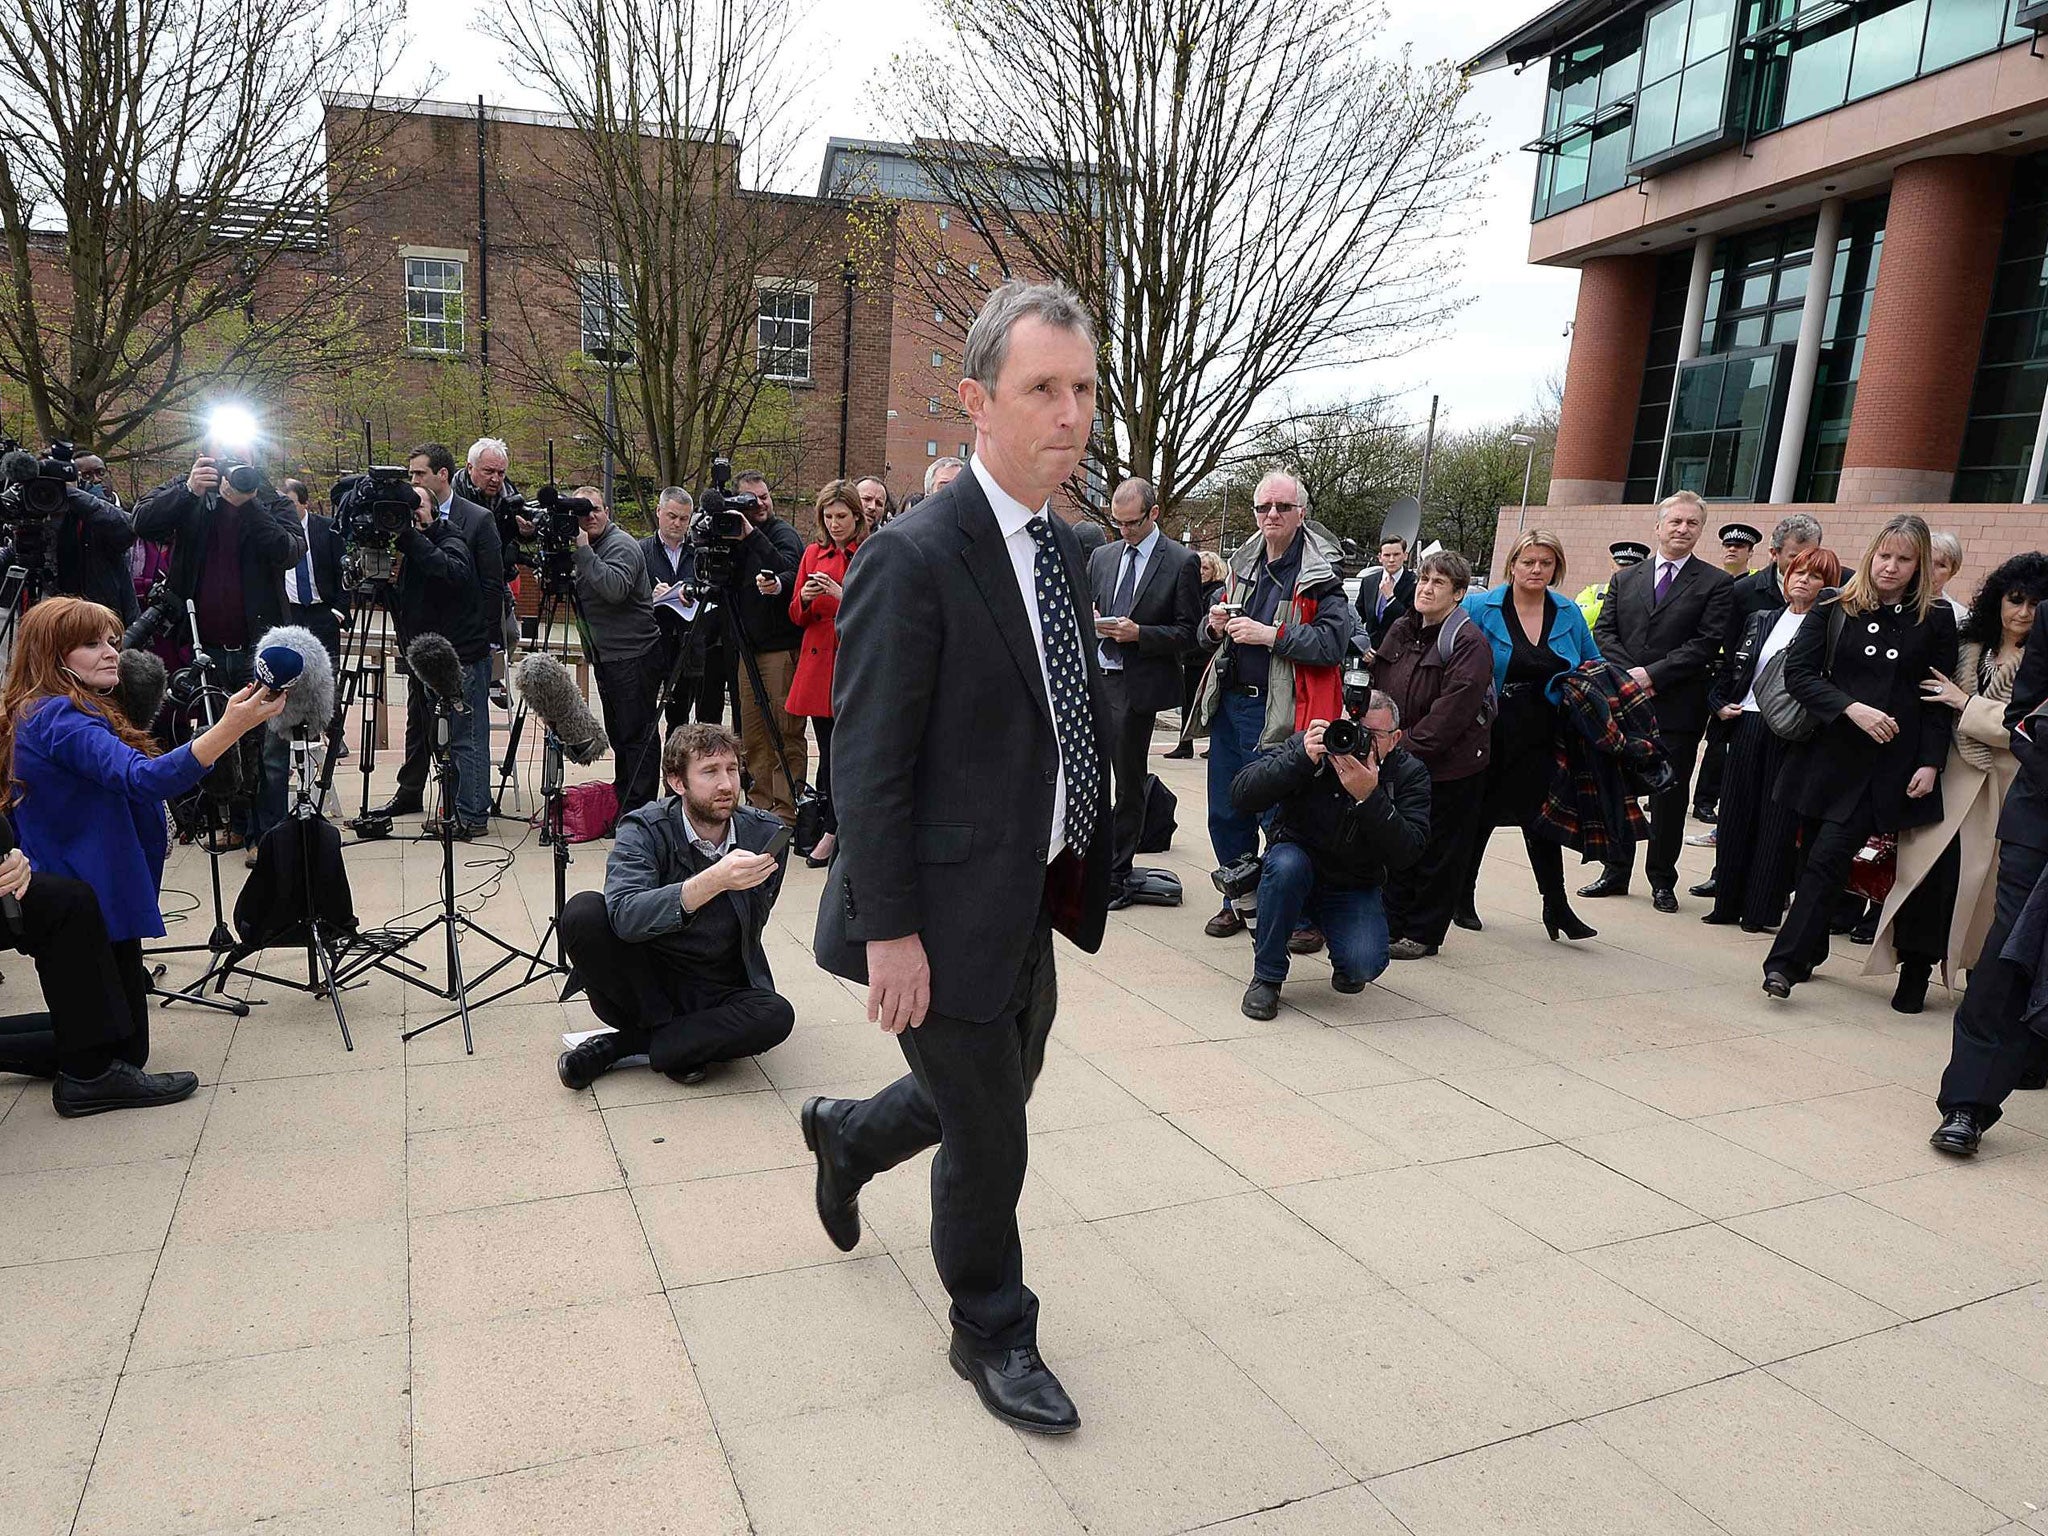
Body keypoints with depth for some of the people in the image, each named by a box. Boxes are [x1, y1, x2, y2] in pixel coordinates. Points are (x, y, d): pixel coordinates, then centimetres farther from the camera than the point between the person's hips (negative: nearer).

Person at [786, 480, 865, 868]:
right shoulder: (813, 554, 15)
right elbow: (796, 616, 15)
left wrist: (844, 595, -17)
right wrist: (805, 598, -7)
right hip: (817, 662, 4)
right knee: (828, 750, 5)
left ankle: (832, 832, 2)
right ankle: (838, 828, 12)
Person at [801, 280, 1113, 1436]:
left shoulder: (1065, 545, 6)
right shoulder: (912, 560, -20)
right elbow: (869, 765, -19)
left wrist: (1081, 874, 10)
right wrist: (889, 930, -19)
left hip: (1034, 905, 8)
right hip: (951, 911, -8)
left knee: (993, 1096, 25)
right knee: (988, 1137, 10)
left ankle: (848, 1136, 55)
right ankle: (993, 1334, 37)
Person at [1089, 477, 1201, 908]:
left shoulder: (1182, 562, -2)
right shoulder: (1102, 557, 13)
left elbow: (1189, 633, -5)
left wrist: (1139, 634, -18)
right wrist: (1089, 622, -2)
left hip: (1137, 687, -4)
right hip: (1093, 679, 4)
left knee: (1129, 783, 5)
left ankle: (1117, 876, 16)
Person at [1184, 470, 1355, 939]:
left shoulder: (1320, 573, -7)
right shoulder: (1244, 564, 14)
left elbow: (1334, 641, -19)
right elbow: (1205, 636, 23)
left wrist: (1269, 635, -21)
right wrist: (1214, 625, -1)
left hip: (1280, 715, -7)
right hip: (1230, 704, 7)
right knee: (1226, 816, 14)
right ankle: (1238, 902, 30)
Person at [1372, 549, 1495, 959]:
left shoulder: (1469, 643, -14)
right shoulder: (1400, 630, 8)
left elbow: (1450, 714, -21)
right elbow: (1378, 689, 13)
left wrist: (1407, 746, -19)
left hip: (1449, 769, -7)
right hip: (1397, 764, 7)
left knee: (1437, 855, 5)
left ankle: (1423, 933, 17)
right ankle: (1390, 924, 26)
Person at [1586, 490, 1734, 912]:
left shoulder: (1715, 583, 1)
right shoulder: (1625, 579, 12)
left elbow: (1707, 644, -8)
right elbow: (1604, 632, 5)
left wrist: (1653, 674, -16)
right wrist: (1627, 674, -10)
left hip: (1678, 707, -3)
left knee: (1669, 796, 4)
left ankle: (1662, 881, 15)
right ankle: (1616, 873, 21)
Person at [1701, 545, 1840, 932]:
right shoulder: (1761, 620, 13)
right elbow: (1731, 666, 17)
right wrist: (1720, 703, 6)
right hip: (1747, 725, 5)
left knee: (1778, 819, 0)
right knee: (1736, 812, 8)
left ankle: (1761, 910, 7)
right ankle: (1729, 902, 17)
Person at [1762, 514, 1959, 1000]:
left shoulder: (1936, 619, 3)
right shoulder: (1835, 608, 4)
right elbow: (1797, 670, -2)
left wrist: (1930, 763, -3)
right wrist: (1852, 709, -15)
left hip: (1889, 766, -2)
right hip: (1827, 753, 2)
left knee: (1827, 860, -10)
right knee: (1818, 858, 8)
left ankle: (1786, 961, -8)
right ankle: (1810, 951, 25)